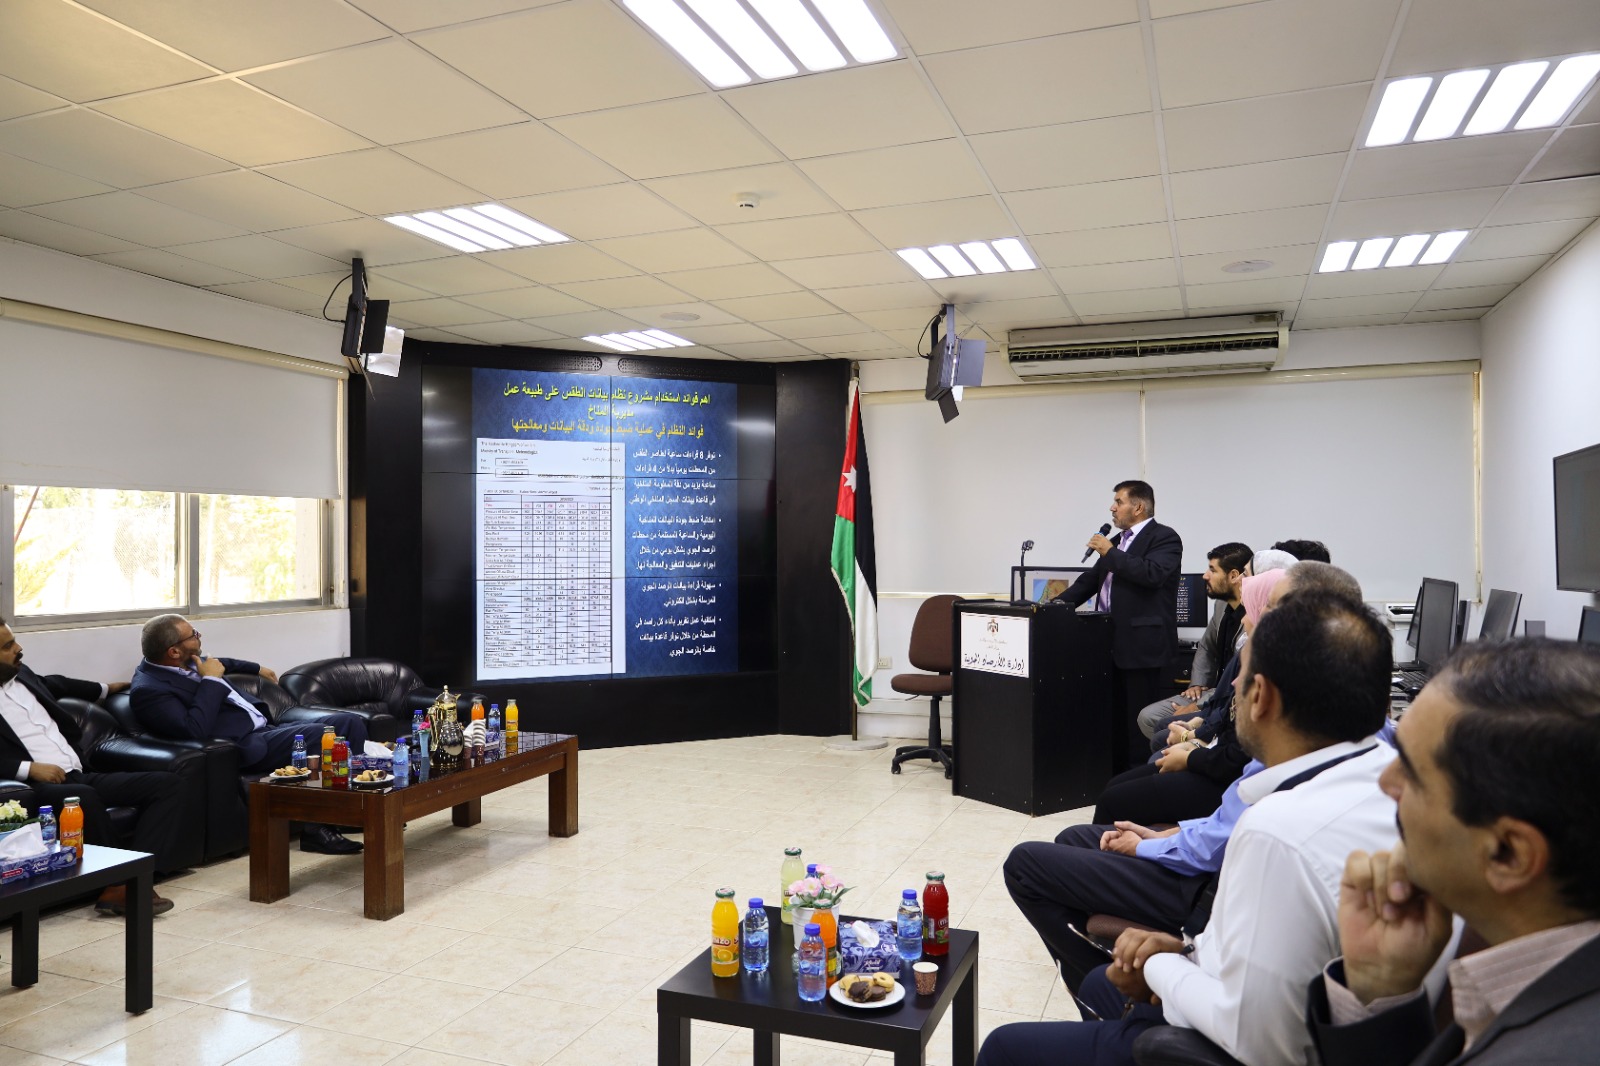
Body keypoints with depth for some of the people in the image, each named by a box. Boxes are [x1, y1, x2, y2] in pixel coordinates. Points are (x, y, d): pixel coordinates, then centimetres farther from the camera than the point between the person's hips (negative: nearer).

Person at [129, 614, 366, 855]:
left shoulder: (186, 662, 13)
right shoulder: (148, 689, -14)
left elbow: (218, 663, 37)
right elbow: (195, 730, -26)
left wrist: (257, 668, 48)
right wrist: (211, 680, -17)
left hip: (265, 729, 10)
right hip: (244, 747, -10)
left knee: (351, 723, -2)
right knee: (318, 734, -29)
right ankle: (317, 829, -18)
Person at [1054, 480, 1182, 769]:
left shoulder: (1164, 537, -6)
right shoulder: (1118, 540, 18)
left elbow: (1152, 573, -23)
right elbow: (1091, 579, 22)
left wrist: (1110, 552, -14)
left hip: (1142, 645, -8)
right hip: (1113, 643, 8)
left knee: (1139, 721, -4)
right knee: (1114, 717, 12)